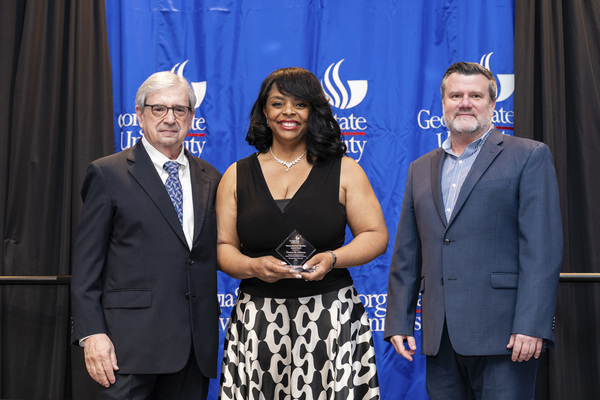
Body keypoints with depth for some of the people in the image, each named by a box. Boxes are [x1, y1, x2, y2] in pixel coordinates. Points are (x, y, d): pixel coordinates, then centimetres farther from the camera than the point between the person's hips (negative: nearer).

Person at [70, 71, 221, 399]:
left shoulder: (210, 178, 14)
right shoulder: (108, 174, 1)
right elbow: (87, 261, -3)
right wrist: (91, 333, -10)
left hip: (197, 345, 4)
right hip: (133, 342, -4)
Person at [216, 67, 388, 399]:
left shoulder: (344, 171, 7)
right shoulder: (237, 176, 11)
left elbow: (376, 236, 5)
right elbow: (223, 247, 9)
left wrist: (333, 258, -12)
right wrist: (253, 266, -11)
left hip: (332, 319, -1)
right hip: (257, 320, 1)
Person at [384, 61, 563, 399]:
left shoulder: (529, 156, 2)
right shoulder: (421, 169, 18)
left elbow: (543, 248, -7)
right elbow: (406, 253, 16)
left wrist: (532, 325, -15)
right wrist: (399, 322, 8)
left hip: (502, 334, -5)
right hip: (440, 336, 5)